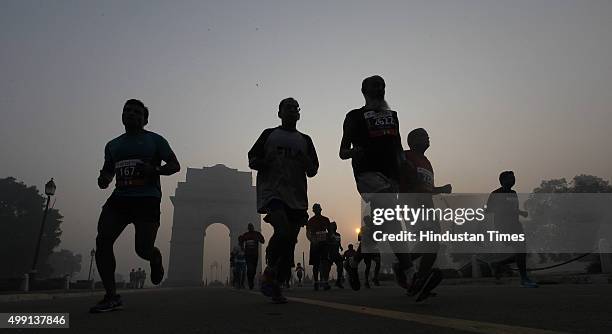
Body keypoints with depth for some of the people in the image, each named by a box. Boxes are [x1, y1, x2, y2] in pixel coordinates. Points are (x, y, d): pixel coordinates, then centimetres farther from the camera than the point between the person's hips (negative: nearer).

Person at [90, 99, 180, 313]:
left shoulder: (154, 140, 6)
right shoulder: (112, 145, 20)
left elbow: (175, 165, 3)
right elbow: (108, 172, 27)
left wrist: (154, 170, -16)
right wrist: (103, 180, 3)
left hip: (147, 199, -5)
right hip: (119, 198, 5)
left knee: (143, 249, -12)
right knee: (102, 241, -15)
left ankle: (156, 259, 28)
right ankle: (112, 297, -7)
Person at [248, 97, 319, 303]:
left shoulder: (305, 140, 19)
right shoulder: (269, 134, 14)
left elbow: (313, 171, 18)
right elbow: (251, 161, 11)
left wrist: (306, 162, -4)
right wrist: (263, 162, -11)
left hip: (297, 197, 4)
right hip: (272, 192, -4)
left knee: (290, 242, 1)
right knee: (283, 231, -25)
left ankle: (276, 286, 15)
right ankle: (269, 274, -3)